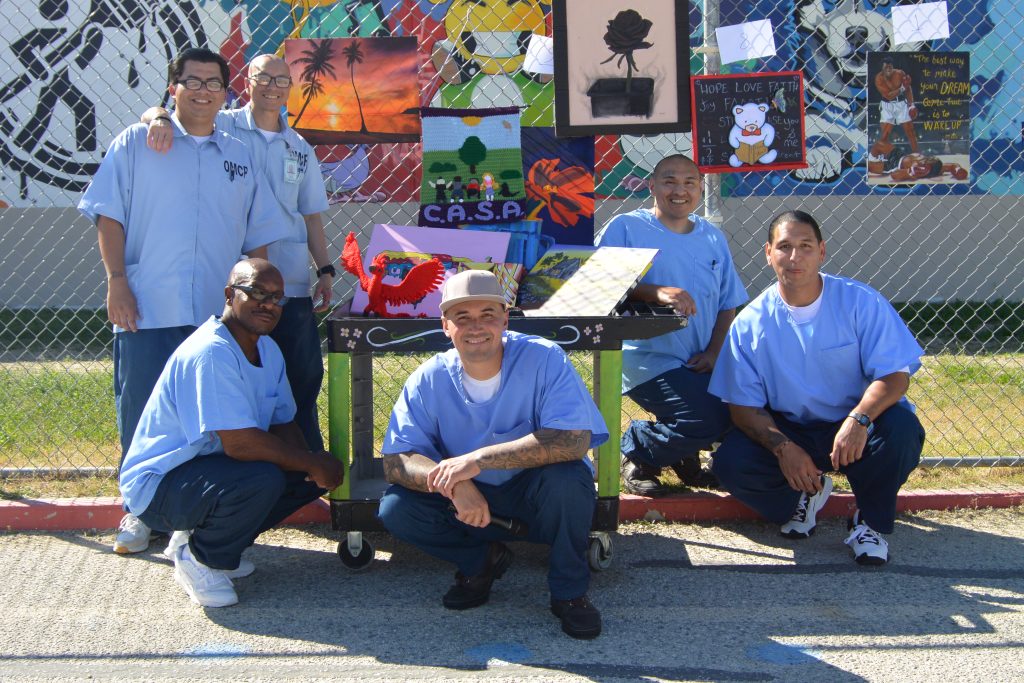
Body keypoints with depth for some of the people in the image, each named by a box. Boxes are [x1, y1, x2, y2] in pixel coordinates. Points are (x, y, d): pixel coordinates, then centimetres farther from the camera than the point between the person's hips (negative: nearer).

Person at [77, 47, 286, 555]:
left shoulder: (239, 157, 15)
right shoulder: (137, 143, 6)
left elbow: (260, 235, 16)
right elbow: (108, 215, 2)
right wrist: (116, 281, -7)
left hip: (219, 314, 3)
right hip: (147, 309, -2)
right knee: (142, 415, 1)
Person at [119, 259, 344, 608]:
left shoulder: (268, 349, 6)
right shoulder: (210, 353, -25)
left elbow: (284, 423, 8)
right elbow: (240, 443, -31)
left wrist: (314, 463, -14)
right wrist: (313, 464, -21)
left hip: (208, 468, 10)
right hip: (158, 484, -10)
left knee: (313, 476, -1)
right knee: (262, 479, -33)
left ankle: (201, 537, 9)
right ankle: (198, 559, -5)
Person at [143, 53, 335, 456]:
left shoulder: (300, 149, 14)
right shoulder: (222, 128, 2)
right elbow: (154, 115, -5)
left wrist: (325, 270, 9)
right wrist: (160, 119, -29)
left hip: (292, 284, 4)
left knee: (304, 376, 6)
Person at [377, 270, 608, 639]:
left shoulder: (544, 359, -21)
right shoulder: (429, 380, -12)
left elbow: (574, 440, -33)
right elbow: (396, 460, -16)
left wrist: (479, 459, -37)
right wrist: (453, 483, -38)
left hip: (534, 490, -2)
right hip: (468, 498, 3)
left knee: (565, 477, -35)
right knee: (395, 508, -21)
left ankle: (569, 591, -9)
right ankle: (484, 558, 6)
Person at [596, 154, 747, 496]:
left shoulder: (713, 238, 16)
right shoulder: (626, 227, -1)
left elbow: (729, 304, 14)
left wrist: (714, 352, -4)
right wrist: (656, 292, -29)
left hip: (700, 365, 6)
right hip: (650, 362, -6)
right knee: (709, 419, -27)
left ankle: (685, 453, 15)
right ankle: (636, 451, 3)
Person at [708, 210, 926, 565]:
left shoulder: (861, 302, -10)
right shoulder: (750, 323, -6)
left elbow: (895, 374, -15)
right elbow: (744, 406, -6)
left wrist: (859, 419, -36)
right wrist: (783, 447, -25)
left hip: (856, 430, -1)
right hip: (787, 431, 1)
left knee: (901, 428, -33)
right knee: (730, 464, -24)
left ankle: (871, 521, -3)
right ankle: (806, 492, 10)